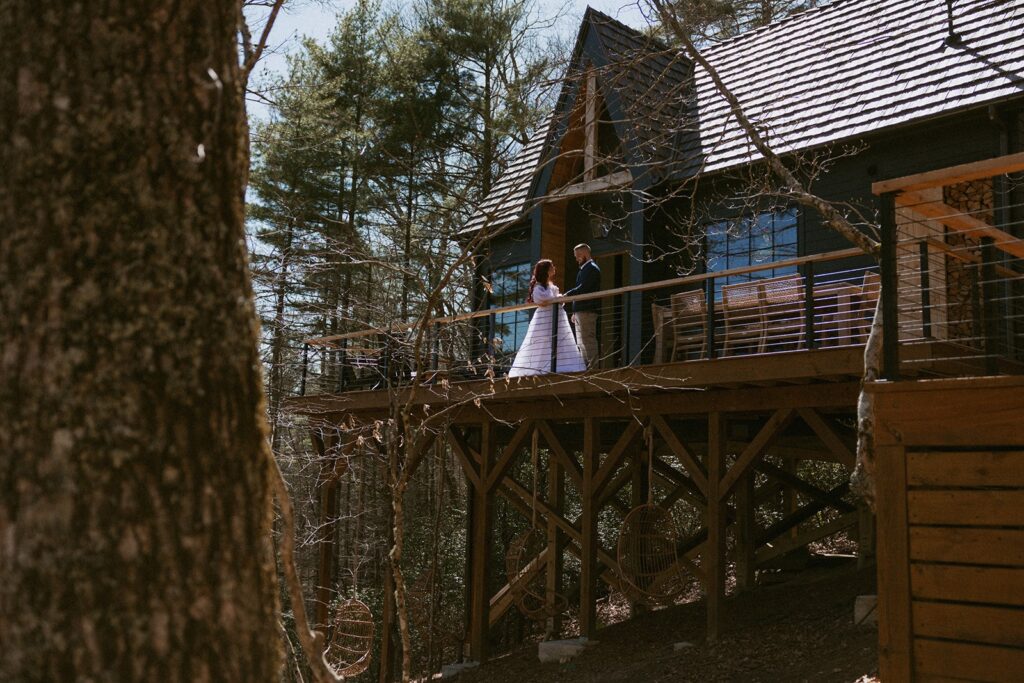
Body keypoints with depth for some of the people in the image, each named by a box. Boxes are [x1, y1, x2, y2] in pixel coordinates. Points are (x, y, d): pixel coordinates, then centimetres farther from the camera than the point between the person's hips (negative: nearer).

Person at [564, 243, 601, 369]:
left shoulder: (591, 268, -7)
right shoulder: (584, 269, 23)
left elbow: (583, 288, -19)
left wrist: (567, 295, -19)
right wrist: (575, 312, 21)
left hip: (587, 310, -10)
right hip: (581, 310, 10)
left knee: (588, 339, -11)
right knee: (581, 342, 11)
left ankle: (591, 366, -11)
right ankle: (585, 366, 14)